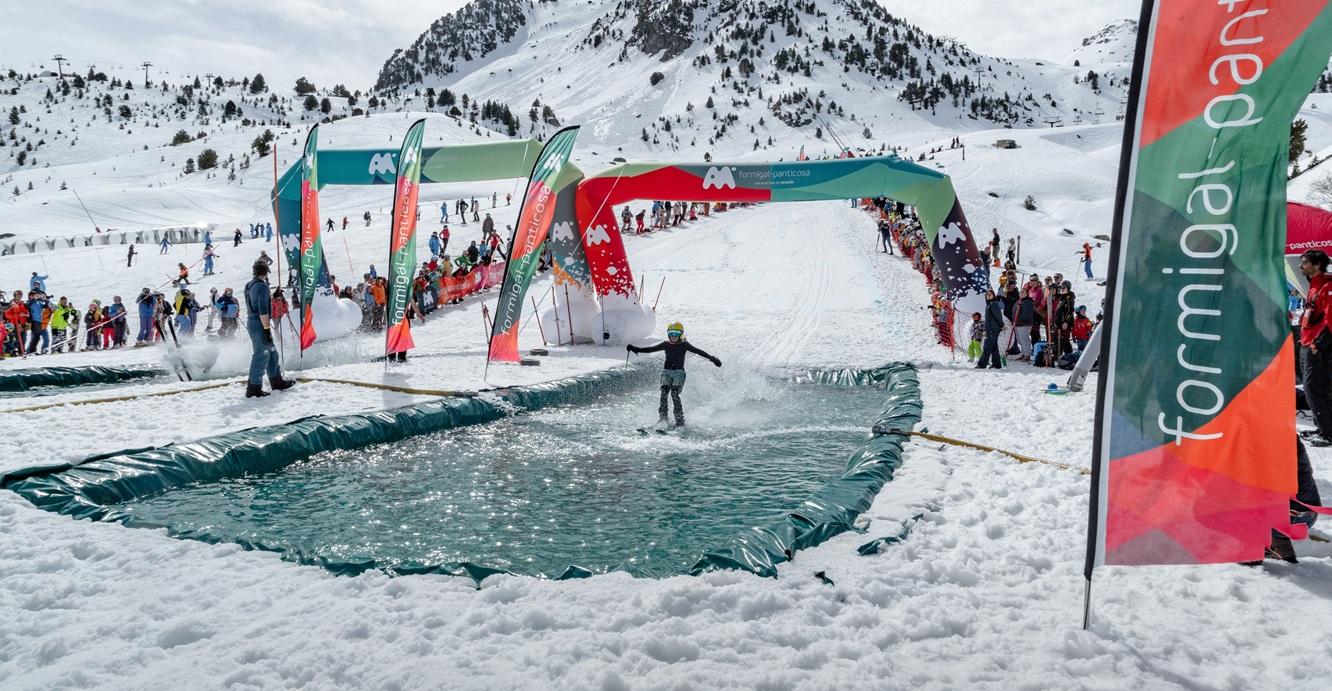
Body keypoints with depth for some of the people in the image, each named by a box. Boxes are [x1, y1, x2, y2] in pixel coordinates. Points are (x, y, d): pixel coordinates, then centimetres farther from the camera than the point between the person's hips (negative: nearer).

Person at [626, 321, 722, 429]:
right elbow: (651, 349, 9)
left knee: (674, 394, -21)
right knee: (664, 393, -19)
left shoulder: (684, 345, 0)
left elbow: (698, 351, -7)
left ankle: (680, 421, -16)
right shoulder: (666, 344, 8)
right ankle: (662, 418, -17)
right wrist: (635, 349, 1)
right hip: (666, 372, 3)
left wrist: (712, 358, -17)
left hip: (679, 372, -3)